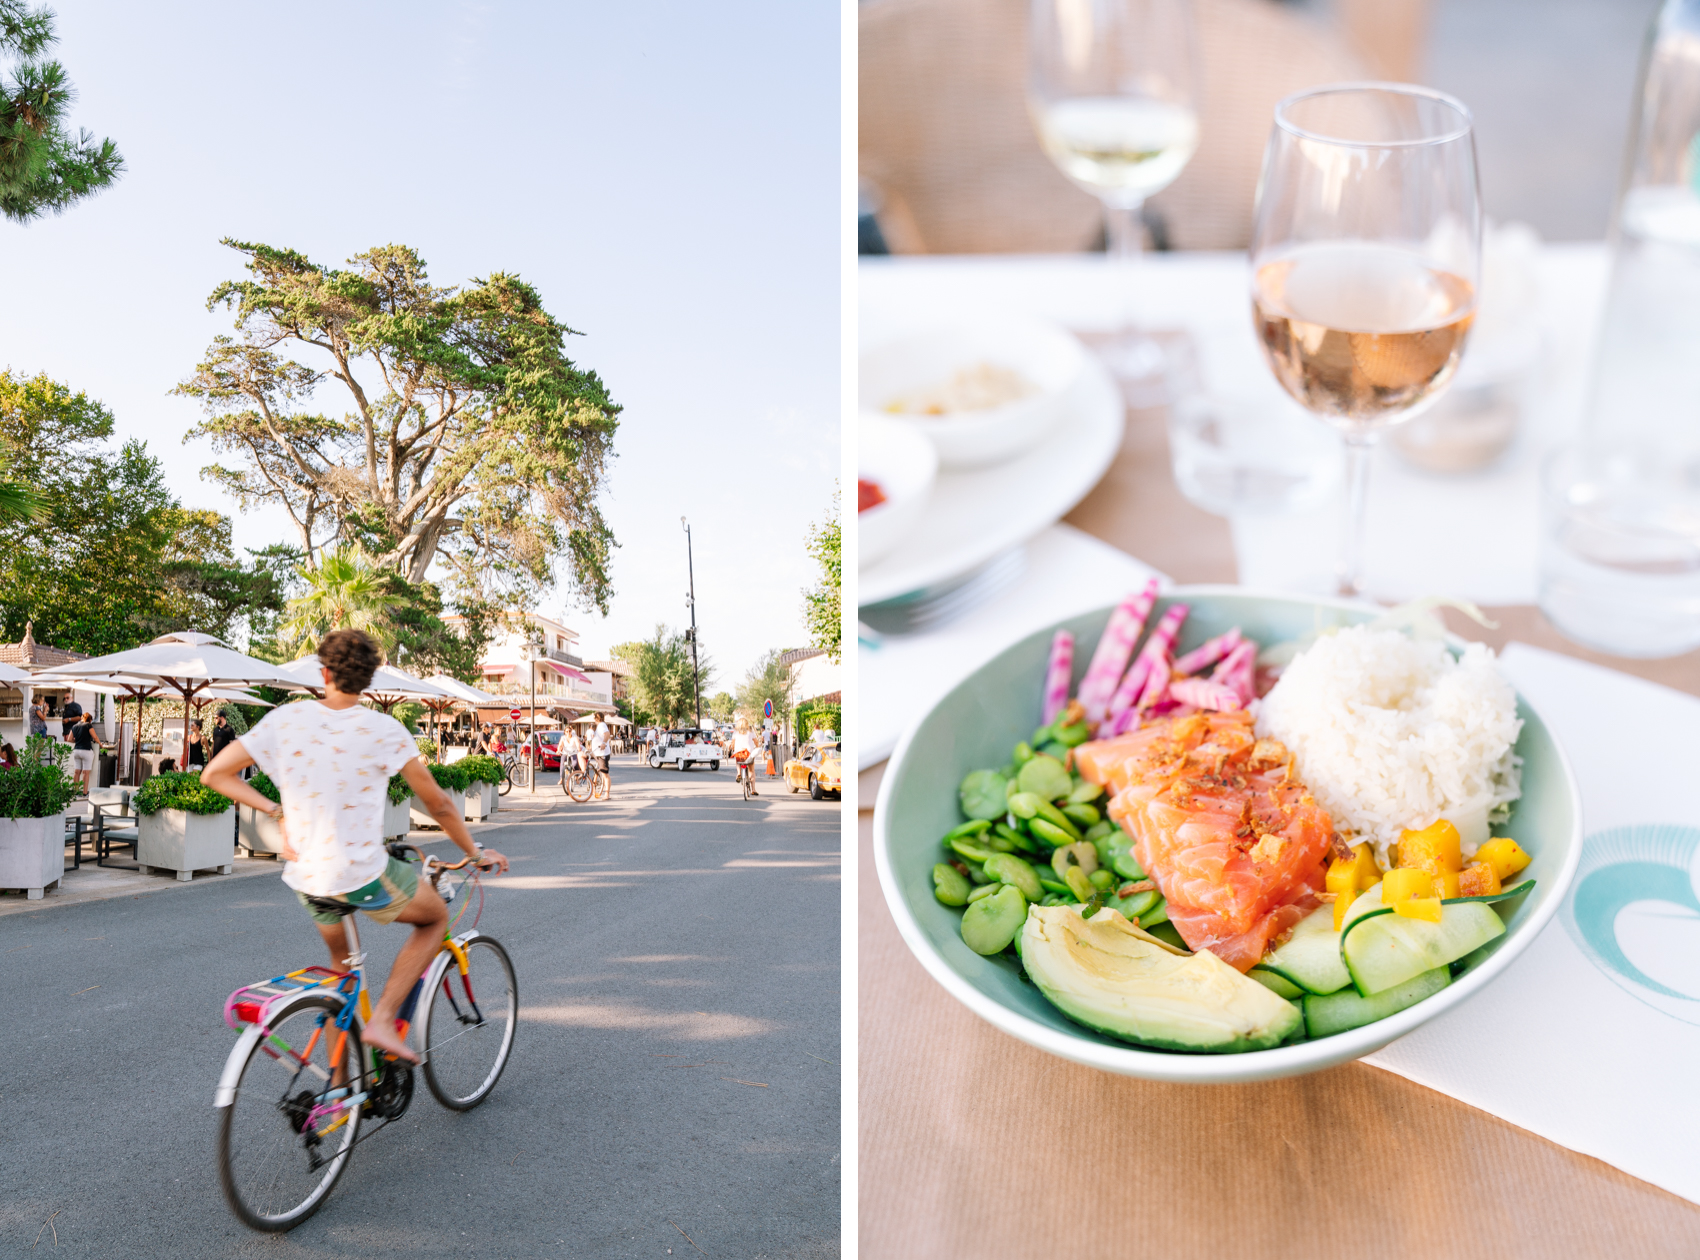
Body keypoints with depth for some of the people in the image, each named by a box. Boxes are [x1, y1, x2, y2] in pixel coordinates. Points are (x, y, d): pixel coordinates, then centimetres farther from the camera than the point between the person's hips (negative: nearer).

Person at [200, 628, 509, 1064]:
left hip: (306, 876, 5)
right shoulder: (383, 729, -12)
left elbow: (215, 774, -1)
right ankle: (382, 1020, 5)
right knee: (436, 916, 21)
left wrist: (276, 811, 3)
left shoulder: (285, 718, -4)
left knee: (341, 965, 27)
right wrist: (475, 853, 9)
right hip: (363, 876, -5)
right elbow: (438, 805, -5)